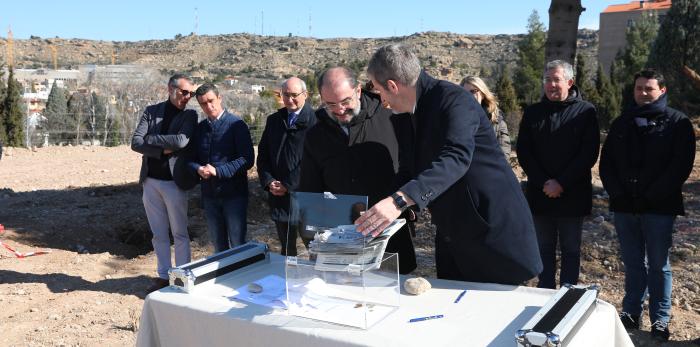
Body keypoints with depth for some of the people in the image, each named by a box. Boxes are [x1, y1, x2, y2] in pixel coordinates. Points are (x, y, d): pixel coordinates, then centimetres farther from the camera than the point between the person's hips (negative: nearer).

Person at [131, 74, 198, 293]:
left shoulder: (189, 116, -3)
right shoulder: (151, 111, 5)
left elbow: (181, 141, -21)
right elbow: (135, 143, -3)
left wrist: (150, 138, -11)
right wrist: (163, 150, -15)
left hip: (174, 182, -3)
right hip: (150, 181, 4)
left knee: (179, 233, 4)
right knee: (159, 234, 12)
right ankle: (164, 276, 23)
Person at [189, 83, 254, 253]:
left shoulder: (236, 124, -8)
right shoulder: (200, 128, 9)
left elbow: (247, 159, -14)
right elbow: (191, 158, 13)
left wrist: (218, 171, -21)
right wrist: (198, 169, -10)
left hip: (234, 195, -5)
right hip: (210, 195, 5)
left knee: (238, 246, 2)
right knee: (218, 247, 16)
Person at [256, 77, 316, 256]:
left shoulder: (314, 121, -9)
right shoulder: (274, 120, 12)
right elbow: (262, 154, 14)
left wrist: (288, 185, -13)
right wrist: (268, 181, -1)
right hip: (278, 195, 6)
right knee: (286, 248, 16)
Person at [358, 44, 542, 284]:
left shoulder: (453, 99, -19)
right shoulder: (413, 113, 9)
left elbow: (456, 157, -36)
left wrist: (400, 200, -47)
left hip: (492, 228, -8)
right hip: (451, 235, 9)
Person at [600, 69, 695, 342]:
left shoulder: (677, 122, 1)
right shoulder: (622, 123, 14)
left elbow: (681, 164, -7)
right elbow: (606, 161, 11)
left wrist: (652, 196, -14)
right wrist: (616, 193, -3)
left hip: (659, 208, -3)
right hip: (625, 207, 4)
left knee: (658, 265, 3)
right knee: (633, 263, 11)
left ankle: (660, 320, 12)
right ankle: (631, 313, 20)